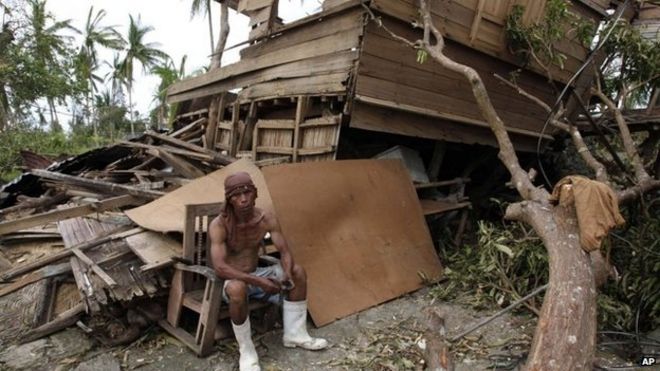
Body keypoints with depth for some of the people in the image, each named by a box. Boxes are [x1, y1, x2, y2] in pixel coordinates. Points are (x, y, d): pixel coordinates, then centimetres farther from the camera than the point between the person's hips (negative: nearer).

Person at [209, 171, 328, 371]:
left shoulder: (267, 219, -11)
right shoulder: (219, 225, -25)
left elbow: (285, 253, -10)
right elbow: (219, 268, -33)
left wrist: (287, 274, -33)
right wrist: (258, 281, -38)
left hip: (255, 274, 5)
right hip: (232, 280, -5)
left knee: (298, 272, -10)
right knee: (238, 289, -40)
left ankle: (294, 334, 4)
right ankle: (246, 351, -17)